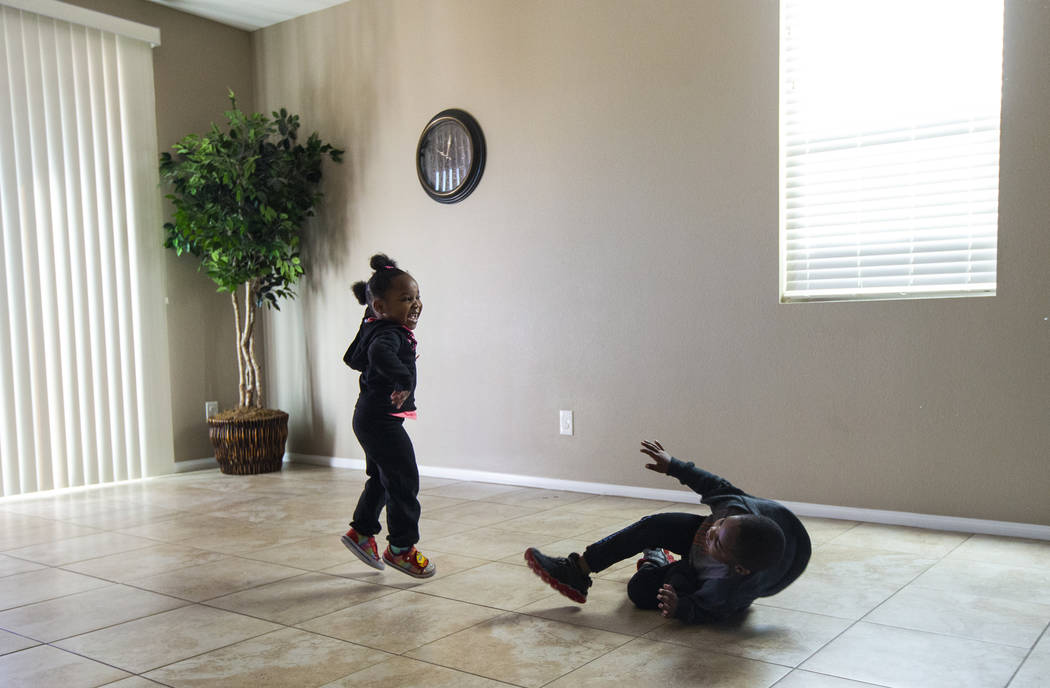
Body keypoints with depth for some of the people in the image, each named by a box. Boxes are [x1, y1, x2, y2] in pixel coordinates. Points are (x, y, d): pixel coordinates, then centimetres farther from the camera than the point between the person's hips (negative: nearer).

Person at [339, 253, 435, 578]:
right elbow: (380, 352, -46)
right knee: (404, 481, -3)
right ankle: (400, 548, 7)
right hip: (382, 420, -10)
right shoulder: (389, 333, -22)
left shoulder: (372, 328, 11)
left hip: (369, 417, 11)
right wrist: (402, 380, -49)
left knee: (381, 479, 22)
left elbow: (352, 358, 25)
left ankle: (361, 531, 34)